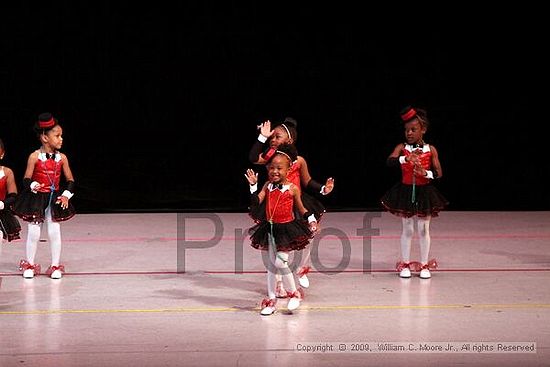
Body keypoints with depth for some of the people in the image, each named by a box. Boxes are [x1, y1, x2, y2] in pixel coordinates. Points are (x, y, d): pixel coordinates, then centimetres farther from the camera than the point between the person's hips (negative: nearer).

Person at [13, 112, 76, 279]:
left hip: (55, 199, 2)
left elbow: (70, 180, 5)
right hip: (36, 198, -2)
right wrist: (32, 185, -29)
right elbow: (26, 179, -8)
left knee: (54, 232, 1)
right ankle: (30, 265, 19)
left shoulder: (62, 158, -1)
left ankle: (55, 266, 14)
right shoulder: (35, 157, -10)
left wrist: (66, 195, -9)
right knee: (33, 232, 2)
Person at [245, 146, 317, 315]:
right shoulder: (268, 186, 2)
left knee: (280, 262, -15)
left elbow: (301, 209, 5)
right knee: (271, 264, 11)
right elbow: (256, 202, -7)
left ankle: (294, 293, 7)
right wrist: (253, 185, -14)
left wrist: (311, 220, -5)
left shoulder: (293, 189, -6)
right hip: (270, 229, 5)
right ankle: (271, 300, 20)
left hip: (287, 229, -5)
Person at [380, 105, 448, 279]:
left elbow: (439, 173, -5)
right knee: (407, 230, 8)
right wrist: (406, 158, -39)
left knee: (423, 230, 8)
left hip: (424, 192, 0)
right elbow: (390, 161, -23)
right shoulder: (402, 147, -5)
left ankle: (424, 265, 18)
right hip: (406, 192, 0)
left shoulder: (430, 149, -4)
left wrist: (426, 173, -24)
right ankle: (405, 264, 19)